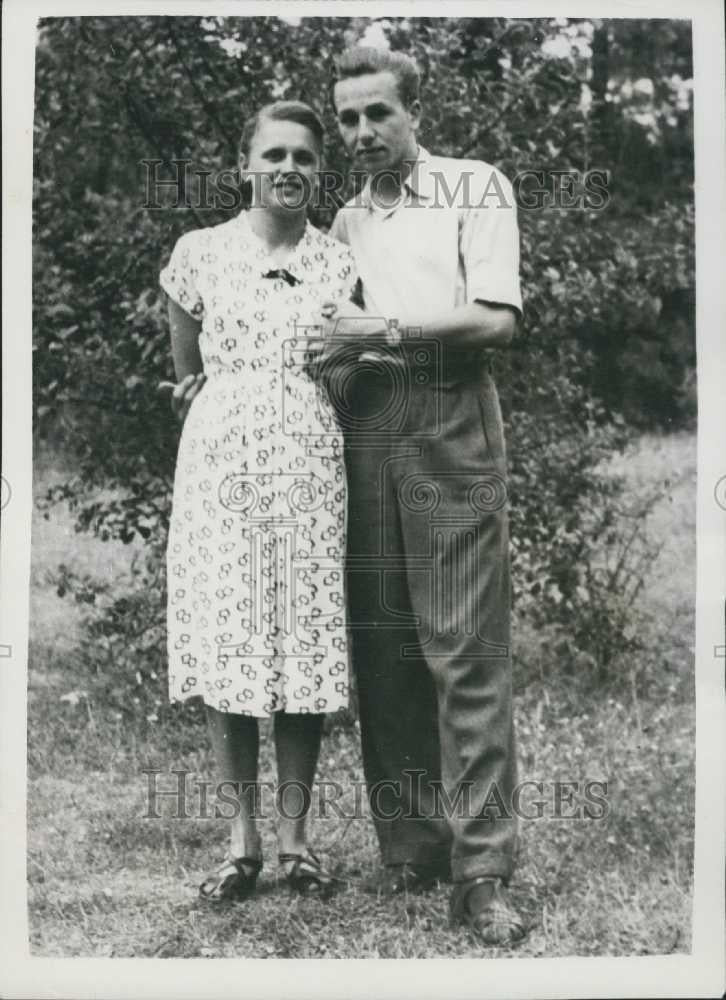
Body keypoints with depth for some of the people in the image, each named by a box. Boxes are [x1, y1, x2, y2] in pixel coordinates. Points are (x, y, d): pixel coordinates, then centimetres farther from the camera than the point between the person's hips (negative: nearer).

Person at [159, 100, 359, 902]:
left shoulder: (339, 263, 7)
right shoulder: (200, 252, 5)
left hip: (310, 466, 1)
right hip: (219, 464, 0)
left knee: (307, 645, 1)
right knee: (225, 645, -1)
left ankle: (294, 836, 10)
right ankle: (242, 838, 9)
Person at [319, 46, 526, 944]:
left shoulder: (475, 187, 7)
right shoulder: (343, 224, 21)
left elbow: (496, 318, -4)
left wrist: (383, 332, -8)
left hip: (449, 421, -4)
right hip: (362, 428, 5)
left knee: (463, 649, -9)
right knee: (381, 644, 1)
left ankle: (480, 872, -9)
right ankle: (409, 845, 8)